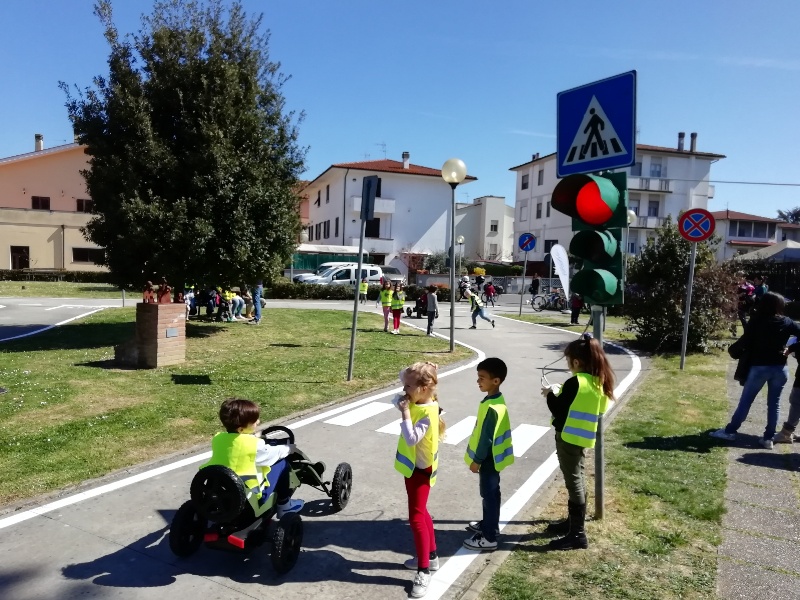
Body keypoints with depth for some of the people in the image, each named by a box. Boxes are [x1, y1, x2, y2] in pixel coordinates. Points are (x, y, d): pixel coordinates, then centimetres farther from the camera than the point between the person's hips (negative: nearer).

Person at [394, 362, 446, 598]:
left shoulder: (427, 413, -29)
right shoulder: (419, 402, -4)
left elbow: (411, 439, -39)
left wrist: (405, 413, -35)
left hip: (421, 469, -9)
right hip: (413, 466, 9)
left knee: (416, 517, -2)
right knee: (421, 512, 21)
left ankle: (423, 572, 10)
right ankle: (431, 556, 38)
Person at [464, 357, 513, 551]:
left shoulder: (492, 407, -28)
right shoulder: (496, 400, 3)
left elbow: (487, 437, -24)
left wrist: (477, 460, -15)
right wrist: (479, 457, 20)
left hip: (488, 459, -10)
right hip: (490, 457, 10)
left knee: (489, 495, 2)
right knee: (489, 493, 23)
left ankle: (489, 537, 13)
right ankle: (488, 524, 39)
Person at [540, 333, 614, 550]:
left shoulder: (575, 383, -24)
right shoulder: (599, 382, 3)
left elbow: (559, 411, -17)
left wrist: (551, 394, -1)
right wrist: (561, 393, 10)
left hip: (569, 437, -9)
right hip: (582, 437, 9)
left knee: (573, 482, -1)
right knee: (577, 479, 20)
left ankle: (577, 535, 8)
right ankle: (574, 521, 35)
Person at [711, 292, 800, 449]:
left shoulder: (756, 322, -7)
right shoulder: (787, 323, 0)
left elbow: (745, 342, -7)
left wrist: (747, 360, 5)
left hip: (759, 366, -2)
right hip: (780, 368, 2)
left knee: (746, 400, 5)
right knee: (774, 403, 10)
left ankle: (730, 431, 11)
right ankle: (768, 438, 12)